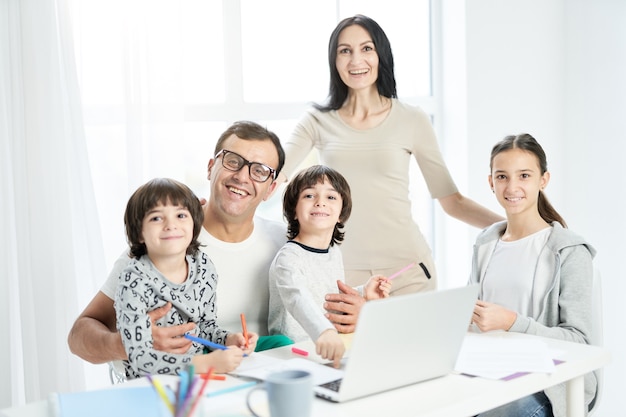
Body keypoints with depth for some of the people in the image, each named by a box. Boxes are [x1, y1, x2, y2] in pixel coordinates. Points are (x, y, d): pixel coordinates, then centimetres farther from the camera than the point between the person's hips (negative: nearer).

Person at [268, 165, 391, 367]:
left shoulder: (334, 252, 11)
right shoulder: (289, 257, -15)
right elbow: (297, 298, -35)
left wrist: (363, 294, 9)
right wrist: (324, 331, -52)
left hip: (331, 349, 6)